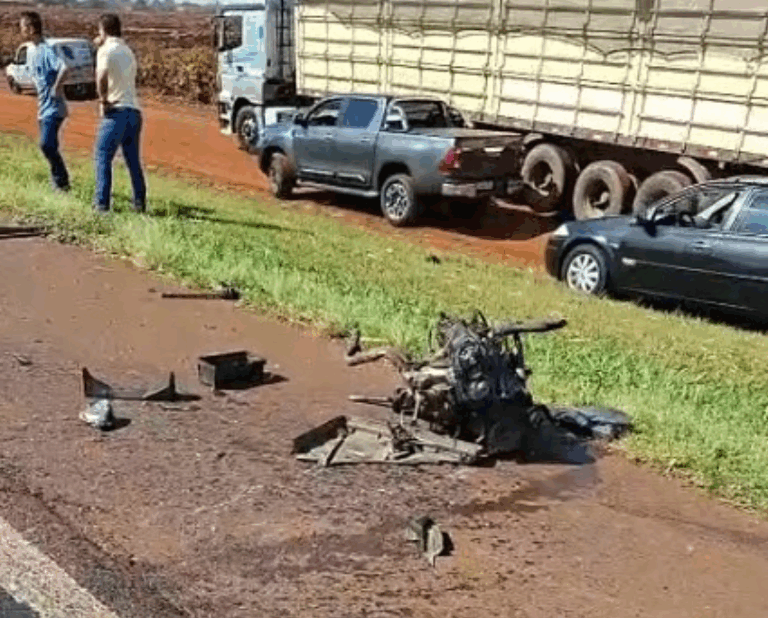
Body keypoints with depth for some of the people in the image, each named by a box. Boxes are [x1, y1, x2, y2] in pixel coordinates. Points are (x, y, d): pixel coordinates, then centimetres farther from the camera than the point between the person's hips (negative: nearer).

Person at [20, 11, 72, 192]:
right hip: (43, 108, 9)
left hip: (53, 108, -9)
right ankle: (58, 180, 22)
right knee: (49, 147, 12)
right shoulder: (31, 50, 12)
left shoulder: (46, 50, -18)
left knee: (46, 145, -17)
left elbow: (65, 68, -34)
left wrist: (57, 88, -23)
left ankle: (62, 181, -5)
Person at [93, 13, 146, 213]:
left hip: (117, 110, -7)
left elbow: (102, 77, -24)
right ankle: (140, 202, 10)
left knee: (103, 157, -1)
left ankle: (102, 202, -4)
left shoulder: (106, 50, -6)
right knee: (133, 160, 12)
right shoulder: (127, 51, 19)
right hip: (134, 110, 7)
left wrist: (103, 100, -10)